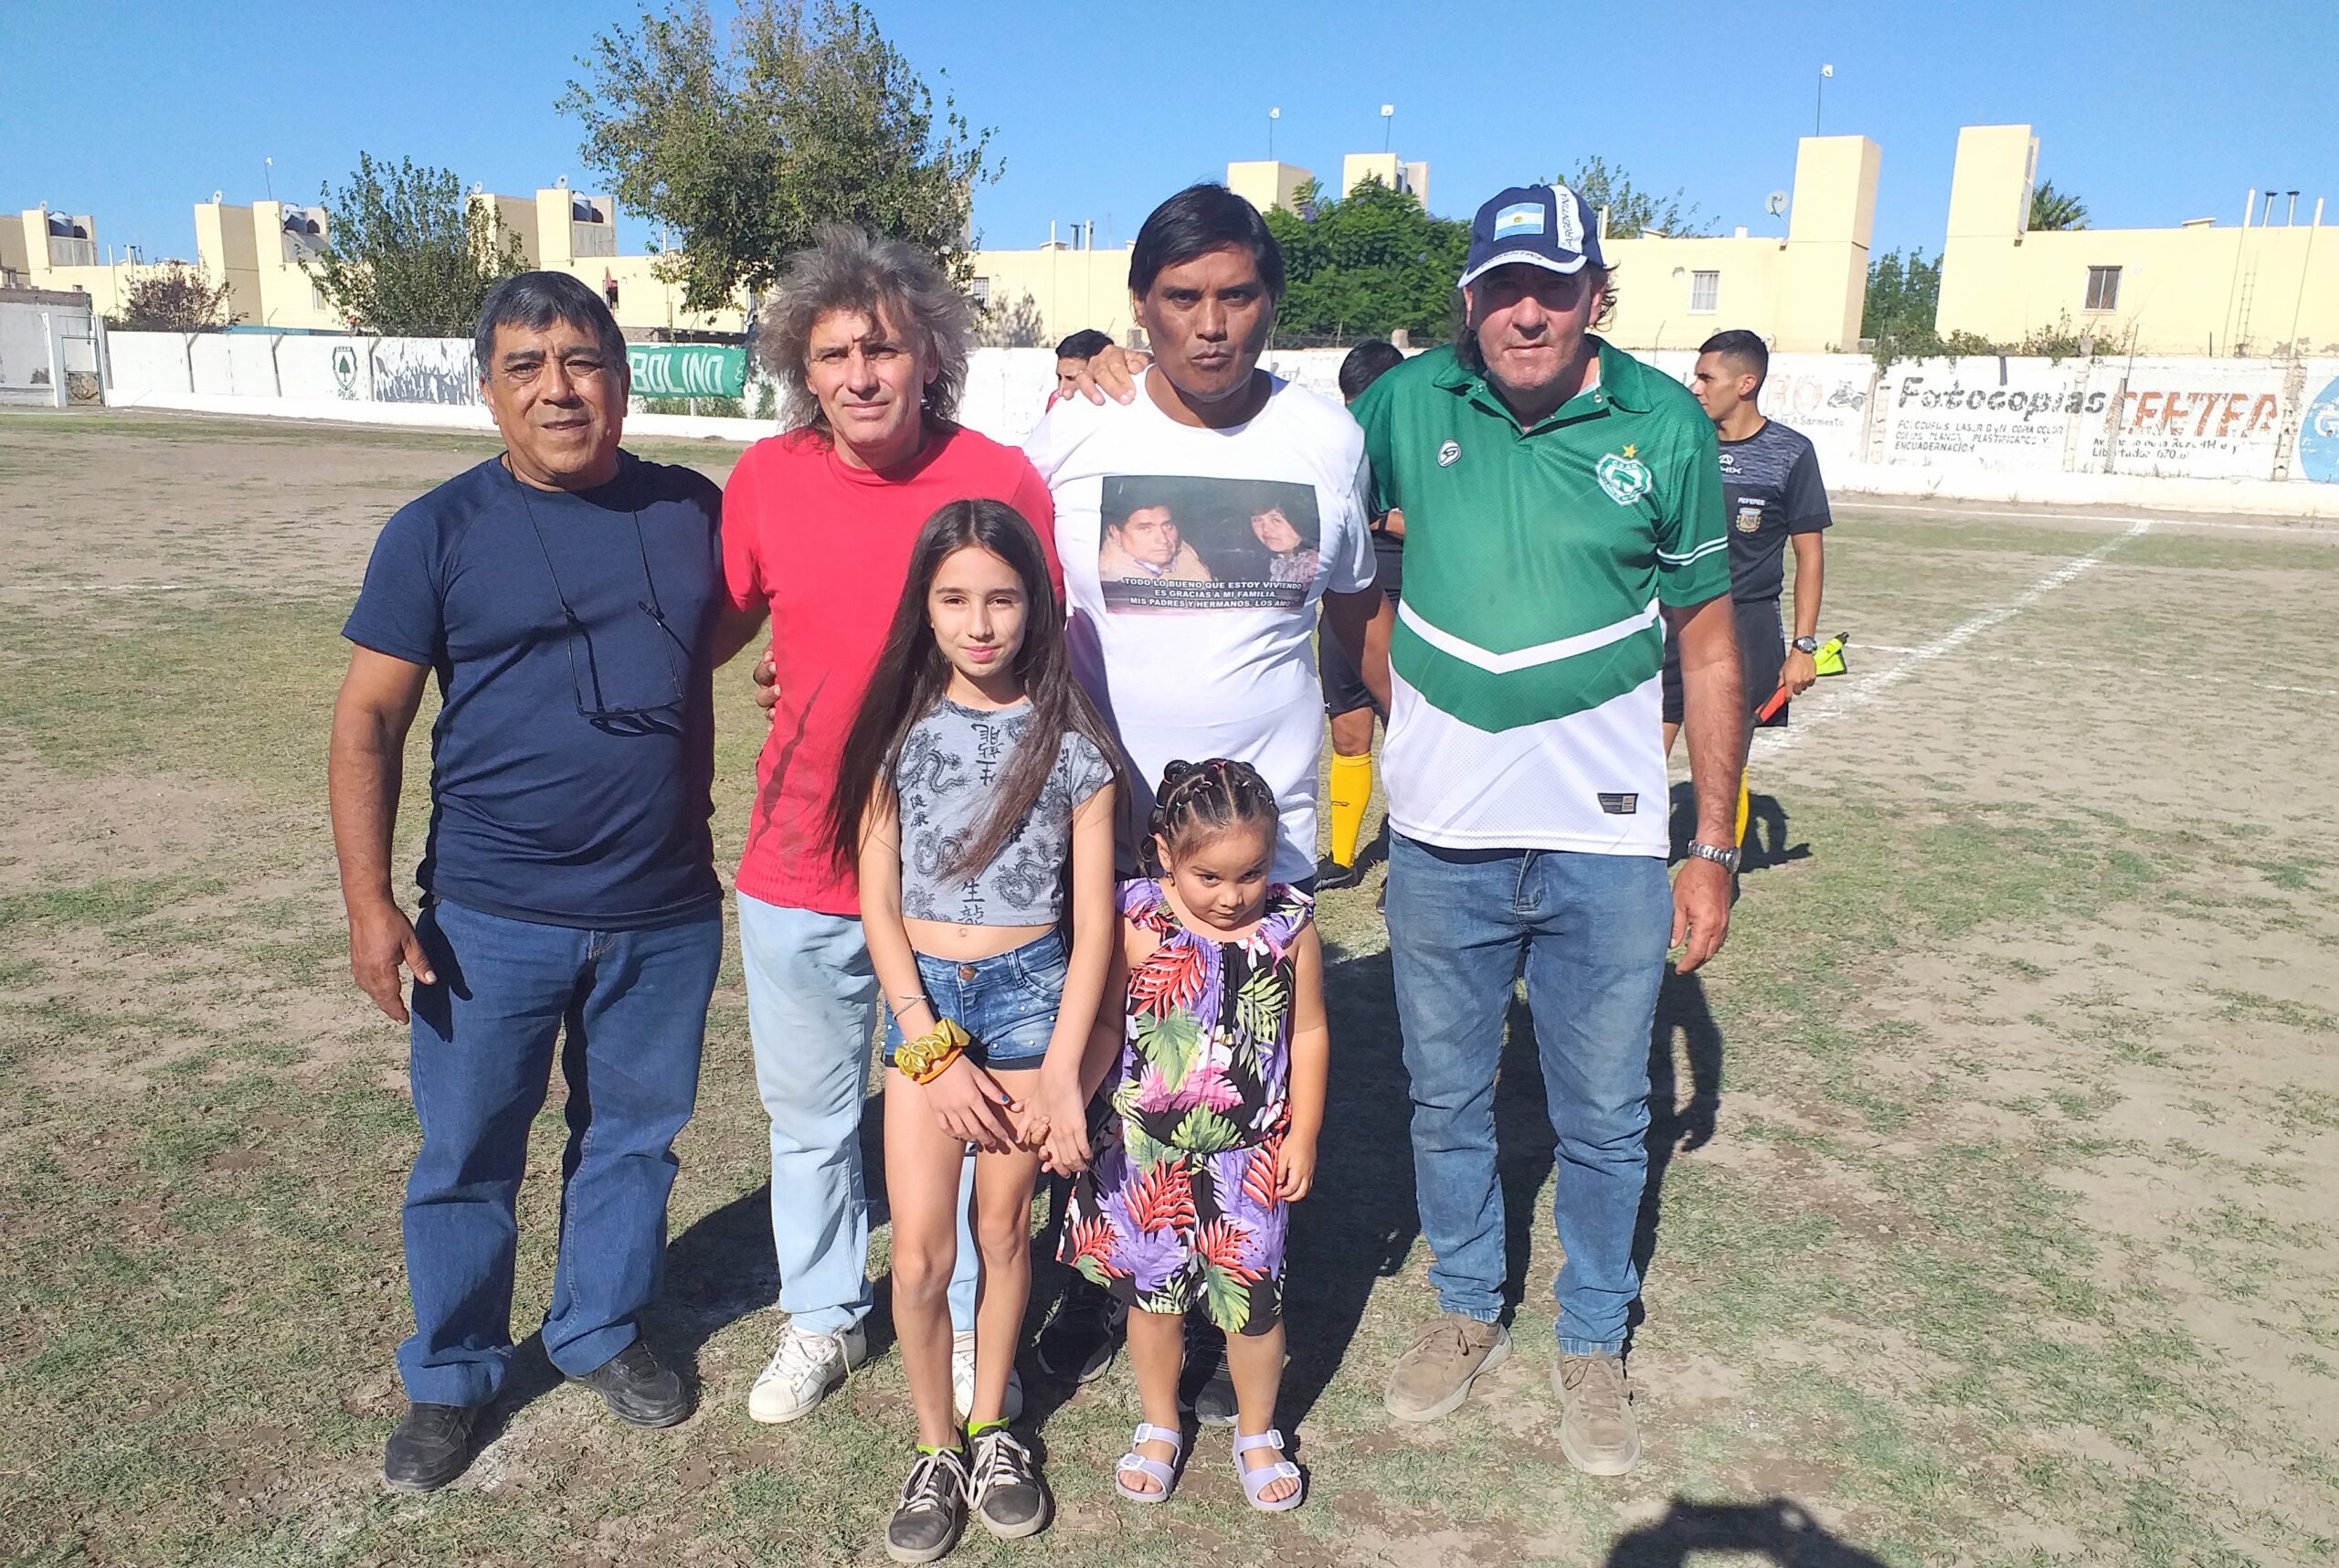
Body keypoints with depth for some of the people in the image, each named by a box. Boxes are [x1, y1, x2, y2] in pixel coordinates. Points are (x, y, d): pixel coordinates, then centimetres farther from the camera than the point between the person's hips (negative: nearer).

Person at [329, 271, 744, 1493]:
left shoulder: (693, 511, 1)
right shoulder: (439, 531, -6)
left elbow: (726, 630, 21)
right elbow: (368, 718, -5)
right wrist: (368, 902, -10)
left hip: (668, 917, 2)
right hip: (493, 922, -2)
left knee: (633, 1137, 17)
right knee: (466, 1159, 11)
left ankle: (601, 1331, 39)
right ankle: (449, 1377, 33)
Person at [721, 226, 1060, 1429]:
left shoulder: (1002, 480, -11)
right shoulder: (763, 480, -6)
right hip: (800, 869, 2)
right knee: (808, 1117, 18)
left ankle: (974, 1331, 36)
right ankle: (821, 1317, 41)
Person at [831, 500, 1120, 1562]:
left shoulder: (1070, 741, -6)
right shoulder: (900, 728, -3)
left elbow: (1094, 918, -5)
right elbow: (877, 901, -2)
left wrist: (1060, 1072, -9)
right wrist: (933, 1052, -8)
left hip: (1030, 994, -1)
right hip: (923, 996, 1)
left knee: (1002, 1231, 10)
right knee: (920, 1254, -2)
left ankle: (991, 1429, 32)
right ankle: (933, 1448, 20)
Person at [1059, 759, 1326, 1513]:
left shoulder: (1289, 925, -10)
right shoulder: (1139, 922, -14)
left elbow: (1308, 1033, 0)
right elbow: (1108, 1024, -4)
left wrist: (1303, 1135, 1)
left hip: (1251, 1155, 0)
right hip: (1147, 1153, 0)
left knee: (1252, 1300, 10)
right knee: (1151, 1293, 16)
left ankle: (1256, 1432, 38)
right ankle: (1159, 1427, 41)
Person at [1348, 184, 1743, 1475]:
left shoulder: (1667, 425, -5)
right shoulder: (1409, 403, -3)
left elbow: (1710, 645, 0)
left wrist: (1715, 847, -1)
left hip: (1607, 846, -1)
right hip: (1441, 836, 1)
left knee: (1605, 1121, 12)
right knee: (1446, 1100, 16)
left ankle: (1592, 1343, 34)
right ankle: (1466, 1311, 39)